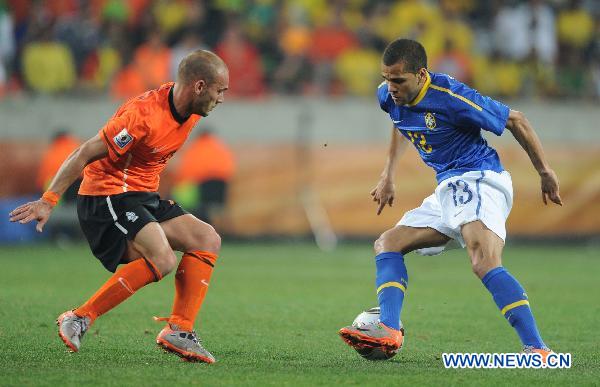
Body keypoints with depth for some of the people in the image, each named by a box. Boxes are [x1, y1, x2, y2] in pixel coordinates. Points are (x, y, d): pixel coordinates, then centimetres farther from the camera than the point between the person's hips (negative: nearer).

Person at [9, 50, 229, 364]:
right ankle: (80, 319, -18)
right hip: (105, 197, -9)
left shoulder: (190, 109, 3)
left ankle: (179, 331, -2)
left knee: (208, 240, 0)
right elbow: (86, 154, -21)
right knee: (162, 260, -27)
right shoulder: (143, 114, -25)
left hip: (142, 197, 9)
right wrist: (48, 201, -21)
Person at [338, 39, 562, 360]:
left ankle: (536, 350, -36)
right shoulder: (389, 95, 2)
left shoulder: (452, 98, -20)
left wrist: (545, 173, -1)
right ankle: (389, 331, -11)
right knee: (387, 244, 5)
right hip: (447, 189, 9)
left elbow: (515, 120, -8)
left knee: (484, 262, -30)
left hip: (478, 179, -9)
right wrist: (388, 175, 29)